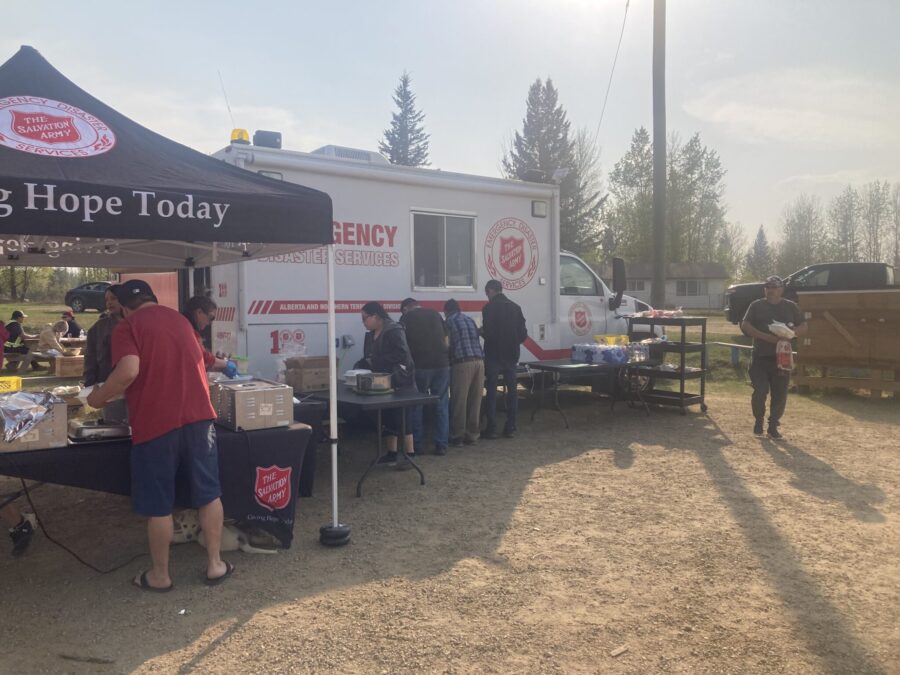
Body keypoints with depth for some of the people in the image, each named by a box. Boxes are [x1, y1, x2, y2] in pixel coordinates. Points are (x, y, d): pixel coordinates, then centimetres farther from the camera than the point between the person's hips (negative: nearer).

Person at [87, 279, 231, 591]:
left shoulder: (128, 326, -2)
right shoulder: (180, 320, 18)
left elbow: (129, 371, -18)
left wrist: (99, 397, -2)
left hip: (156, 423, -5)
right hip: (198, 415, 5)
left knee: (158, 504, 7)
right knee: (208, 494, 13)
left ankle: (160, 576, 20)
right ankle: (215, 564, 20)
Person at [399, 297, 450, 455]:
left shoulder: (406, 318, 6)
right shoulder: (435, 314, 16)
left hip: (420, 366, -3)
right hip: (442, 364, 3)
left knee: (416, 405, 9)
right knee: (441, 405, 9)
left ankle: (416, 445, 13)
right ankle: (441, 445, 10)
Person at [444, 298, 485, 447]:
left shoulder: (449, 322, 6)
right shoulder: (470, 320, 22)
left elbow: (448, 345, 6)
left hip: (462, 363, -6)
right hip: (479, 361, 6)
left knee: (459, 402, 1)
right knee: (475, 401, 10)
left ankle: (457, 437, 6)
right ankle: (472, 435, 16)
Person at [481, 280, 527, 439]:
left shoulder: (489, 308, -10)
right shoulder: (515, 307, 8)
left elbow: (488, 333, -16)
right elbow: (523, 334, 6)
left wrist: (481, 332, 6)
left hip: (494, 355, -5)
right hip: (511, 356, 5)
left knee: (491, 391, 2)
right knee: (512, 390, 10)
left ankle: (491, 429, 1)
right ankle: (510, 428, 11)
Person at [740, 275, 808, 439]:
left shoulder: (791, 307, 9)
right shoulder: (756, 306, 3)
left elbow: (804, 327, 9)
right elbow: (745, 326, -6)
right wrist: (766, 336, -19)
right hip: (760, 357, -2)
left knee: (780, 394, 2)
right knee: (760, 391, -10)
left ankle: (773, 426, 17)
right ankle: (759, 421, 14)